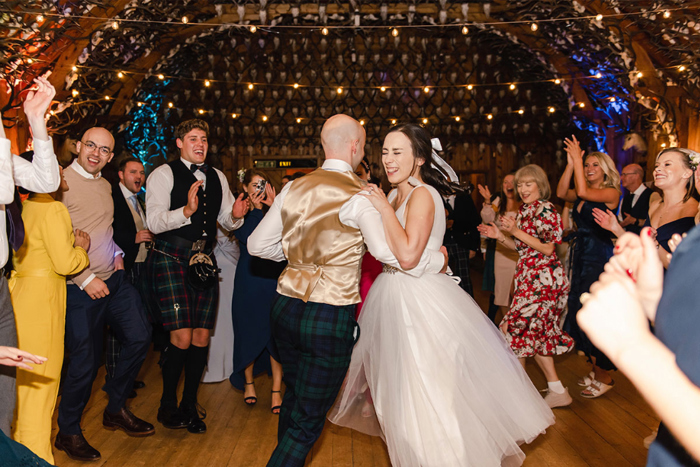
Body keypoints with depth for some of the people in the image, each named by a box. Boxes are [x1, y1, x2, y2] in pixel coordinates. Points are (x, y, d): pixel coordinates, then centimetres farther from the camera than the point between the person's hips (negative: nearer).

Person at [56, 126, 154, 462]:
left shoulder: (105, 185, 13)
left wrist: (117, 253, 11)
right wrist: (86, 279, -19)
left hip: (114, 279, 8)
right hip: (80, 287, -7)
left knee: (139, 337, 7)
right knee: (85, 361, -1)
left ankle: (116, 409, 27)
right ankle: (68, 433, 22)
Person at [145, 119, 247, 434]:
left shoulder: (217, 177, 15)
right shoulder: (164, 174, -3)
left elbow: (227, 222, 19)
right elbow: (154, 222, -13)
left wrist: (236, 215, -4)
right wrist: (186, 211, -29)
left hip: (204, 260, 6)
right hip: (171, 259, -5)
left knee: (202, 337, 6)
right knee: (182, 338, -10)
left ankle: (189, 404, 24)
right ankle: (168, 405, 13)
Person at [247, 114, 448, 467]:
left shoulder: (294, 188, 6)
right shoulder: (359, 194, -12)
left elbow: (257, 245, 9)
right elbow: (388, 251, -24)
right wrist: (439, 259, -8)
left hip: (285, 308, 7)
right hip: (330, 318, -6)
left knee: (294, 397, 27)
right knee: (307, 422, 7)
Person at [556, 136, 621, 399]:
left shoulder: (611, 193, -9)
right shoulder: (582, 195, 10)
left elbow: (583, 192, -26)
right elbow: (562, 193, -8)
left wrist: (578, 157, -20)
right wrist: (571, 163, -12)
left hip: (600, 258, -8)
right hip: (581, 257, 8)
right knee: (581, 313, 12)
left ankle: (605, 377, 14)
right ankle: (596, 370, 27)